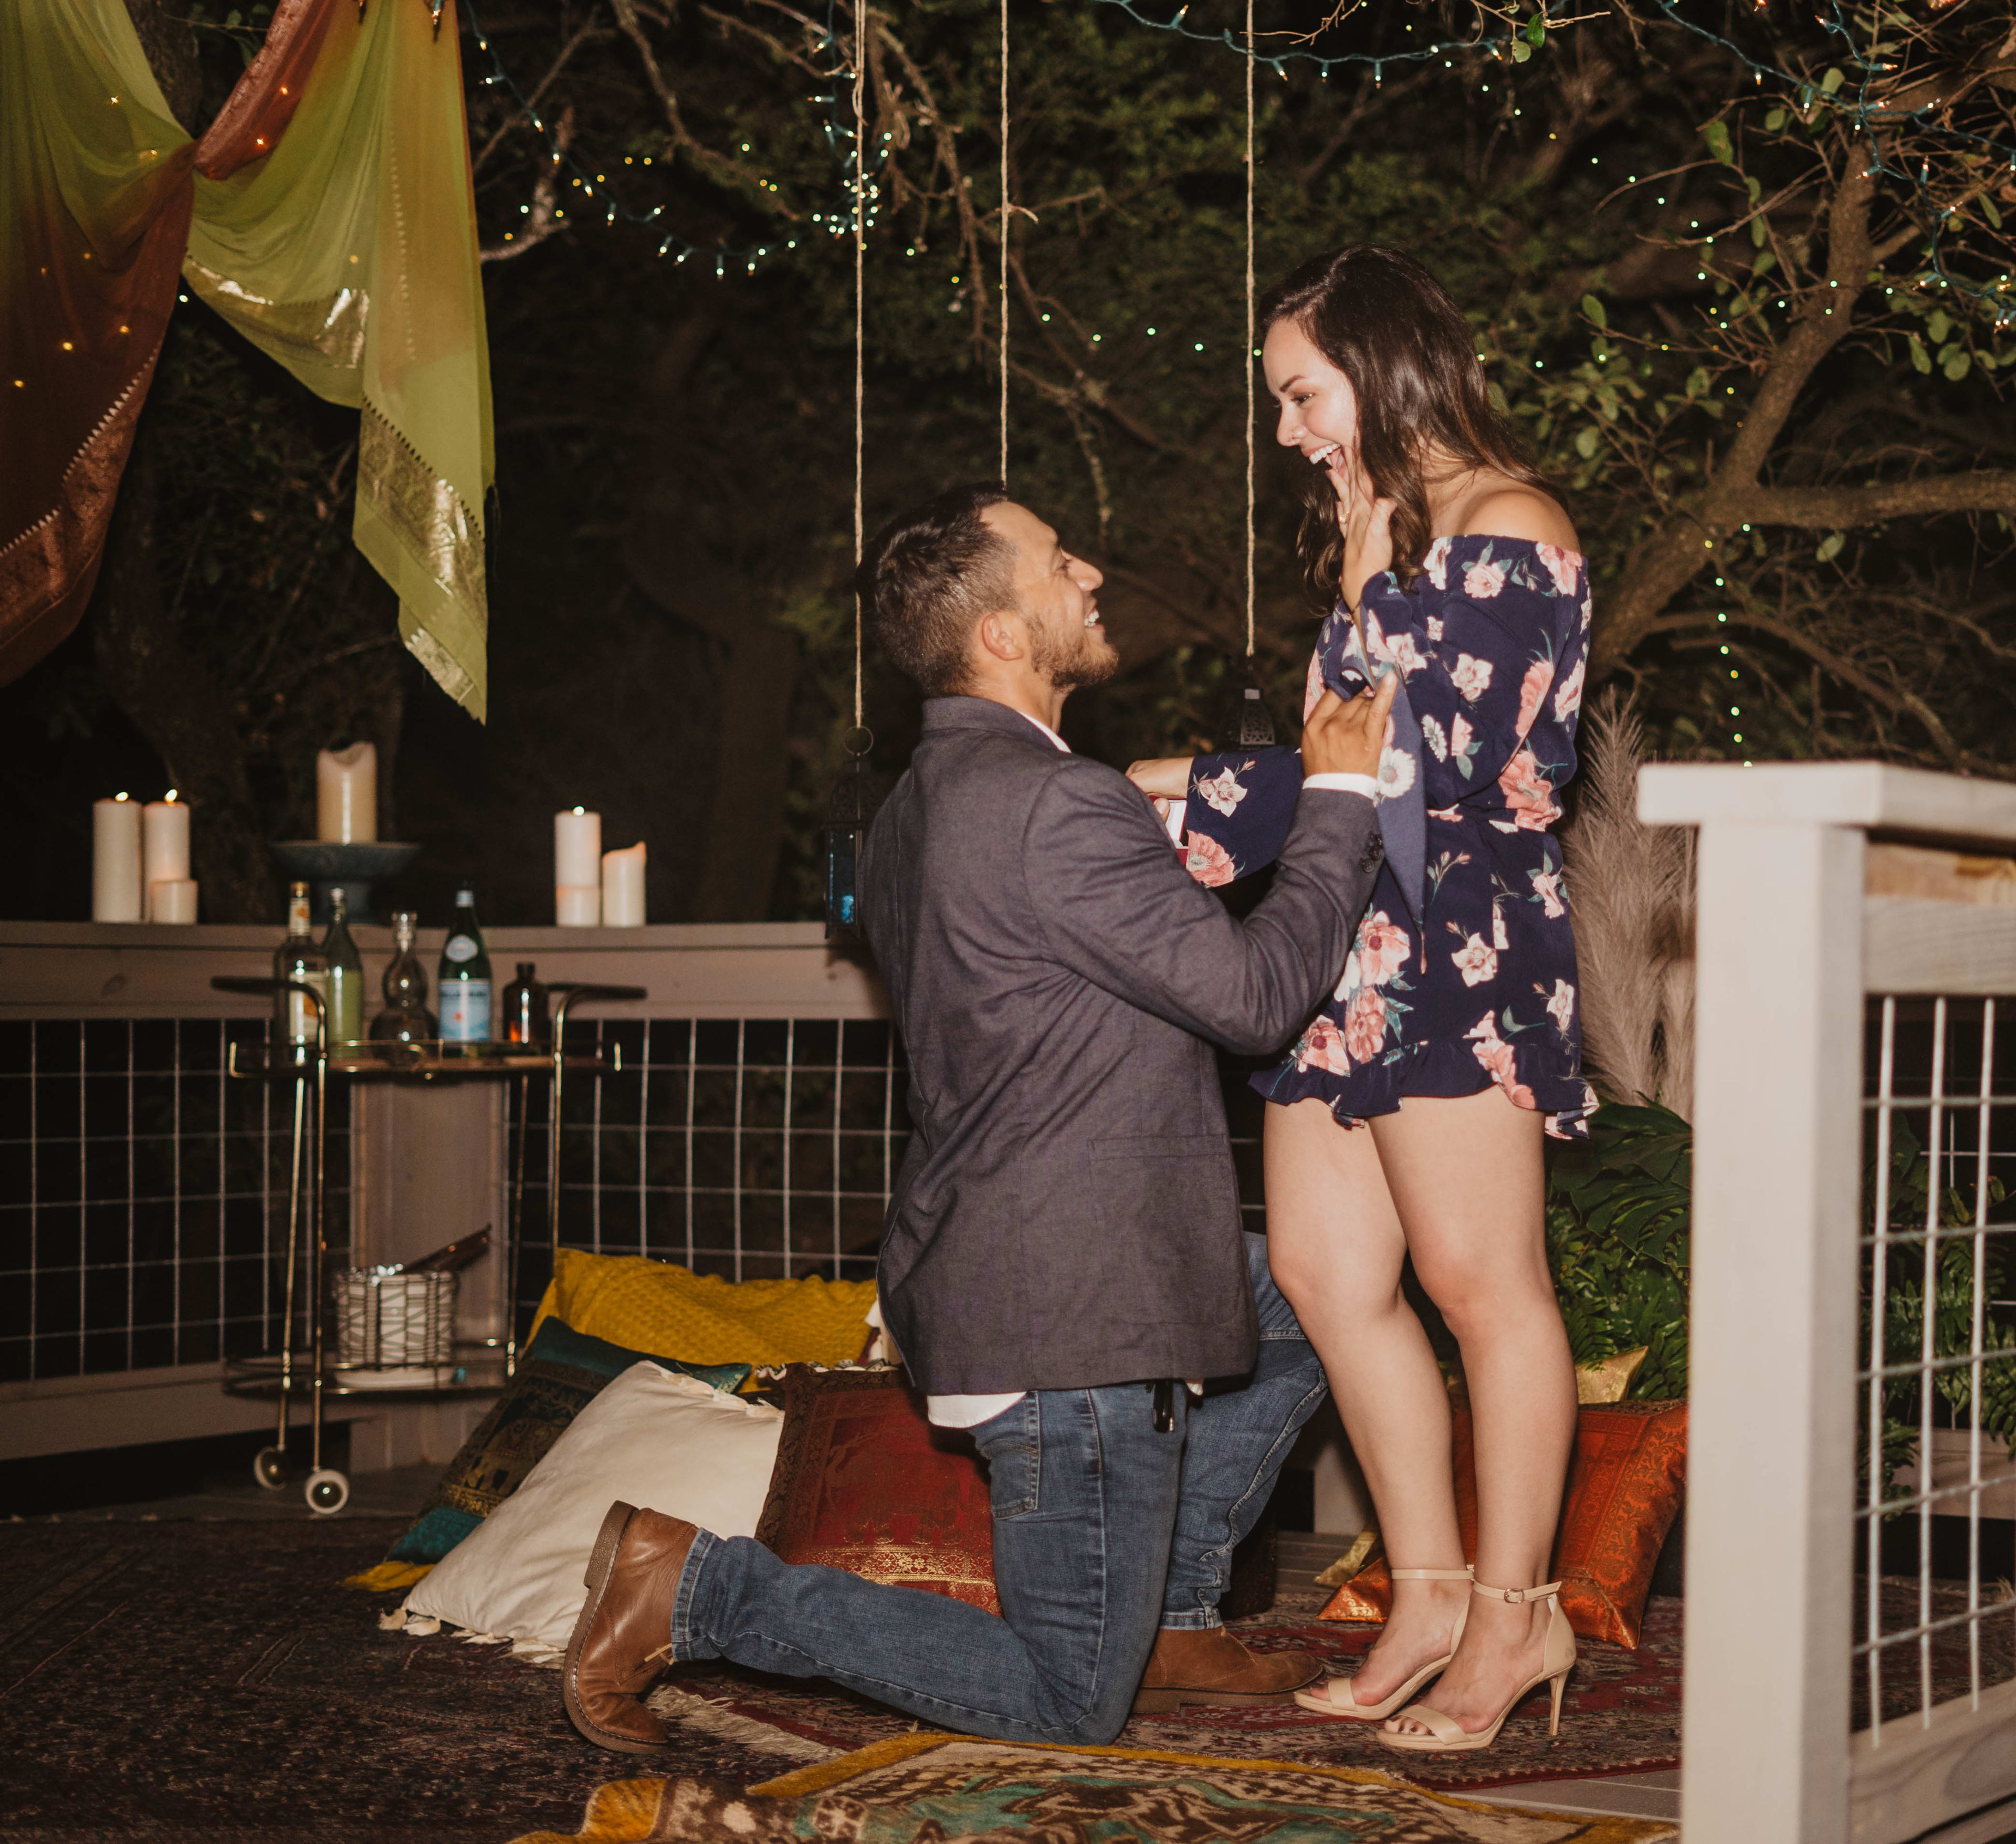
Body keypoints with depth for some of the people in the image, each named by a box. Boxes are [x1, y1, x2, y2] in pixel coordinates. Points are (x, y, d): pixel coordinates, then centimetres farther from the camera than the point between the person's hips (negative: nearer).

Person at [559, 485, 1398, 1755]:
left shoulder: (921, 806, 11)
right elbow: (1255, 993, -17)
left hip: (977, 1259, 10)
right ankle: (696, 1593, -2)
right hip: (1066, 1313, -10)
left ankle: (1170, 1620, 26)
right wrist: (1341, 797, -6)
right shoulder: (1053, 806, -21)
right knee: (1067, 1704, -1)